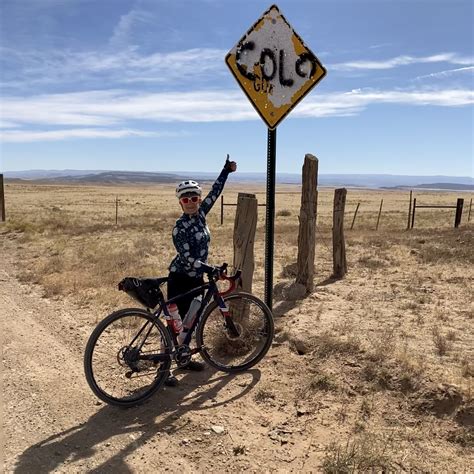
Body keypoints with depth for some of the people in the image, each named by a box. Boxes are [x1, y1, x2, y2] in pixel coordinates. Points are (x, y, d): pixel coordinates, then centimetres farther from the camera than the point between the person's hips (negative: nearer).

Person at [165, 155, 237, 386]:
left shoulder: (200, 214, 2)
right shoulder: (180, 227, -17)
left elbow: (215, 191, 9)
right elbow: (186, 257, -24)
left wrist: (227, 170, 10)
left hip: (196, 278, 7)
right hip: (180, 279, -7)